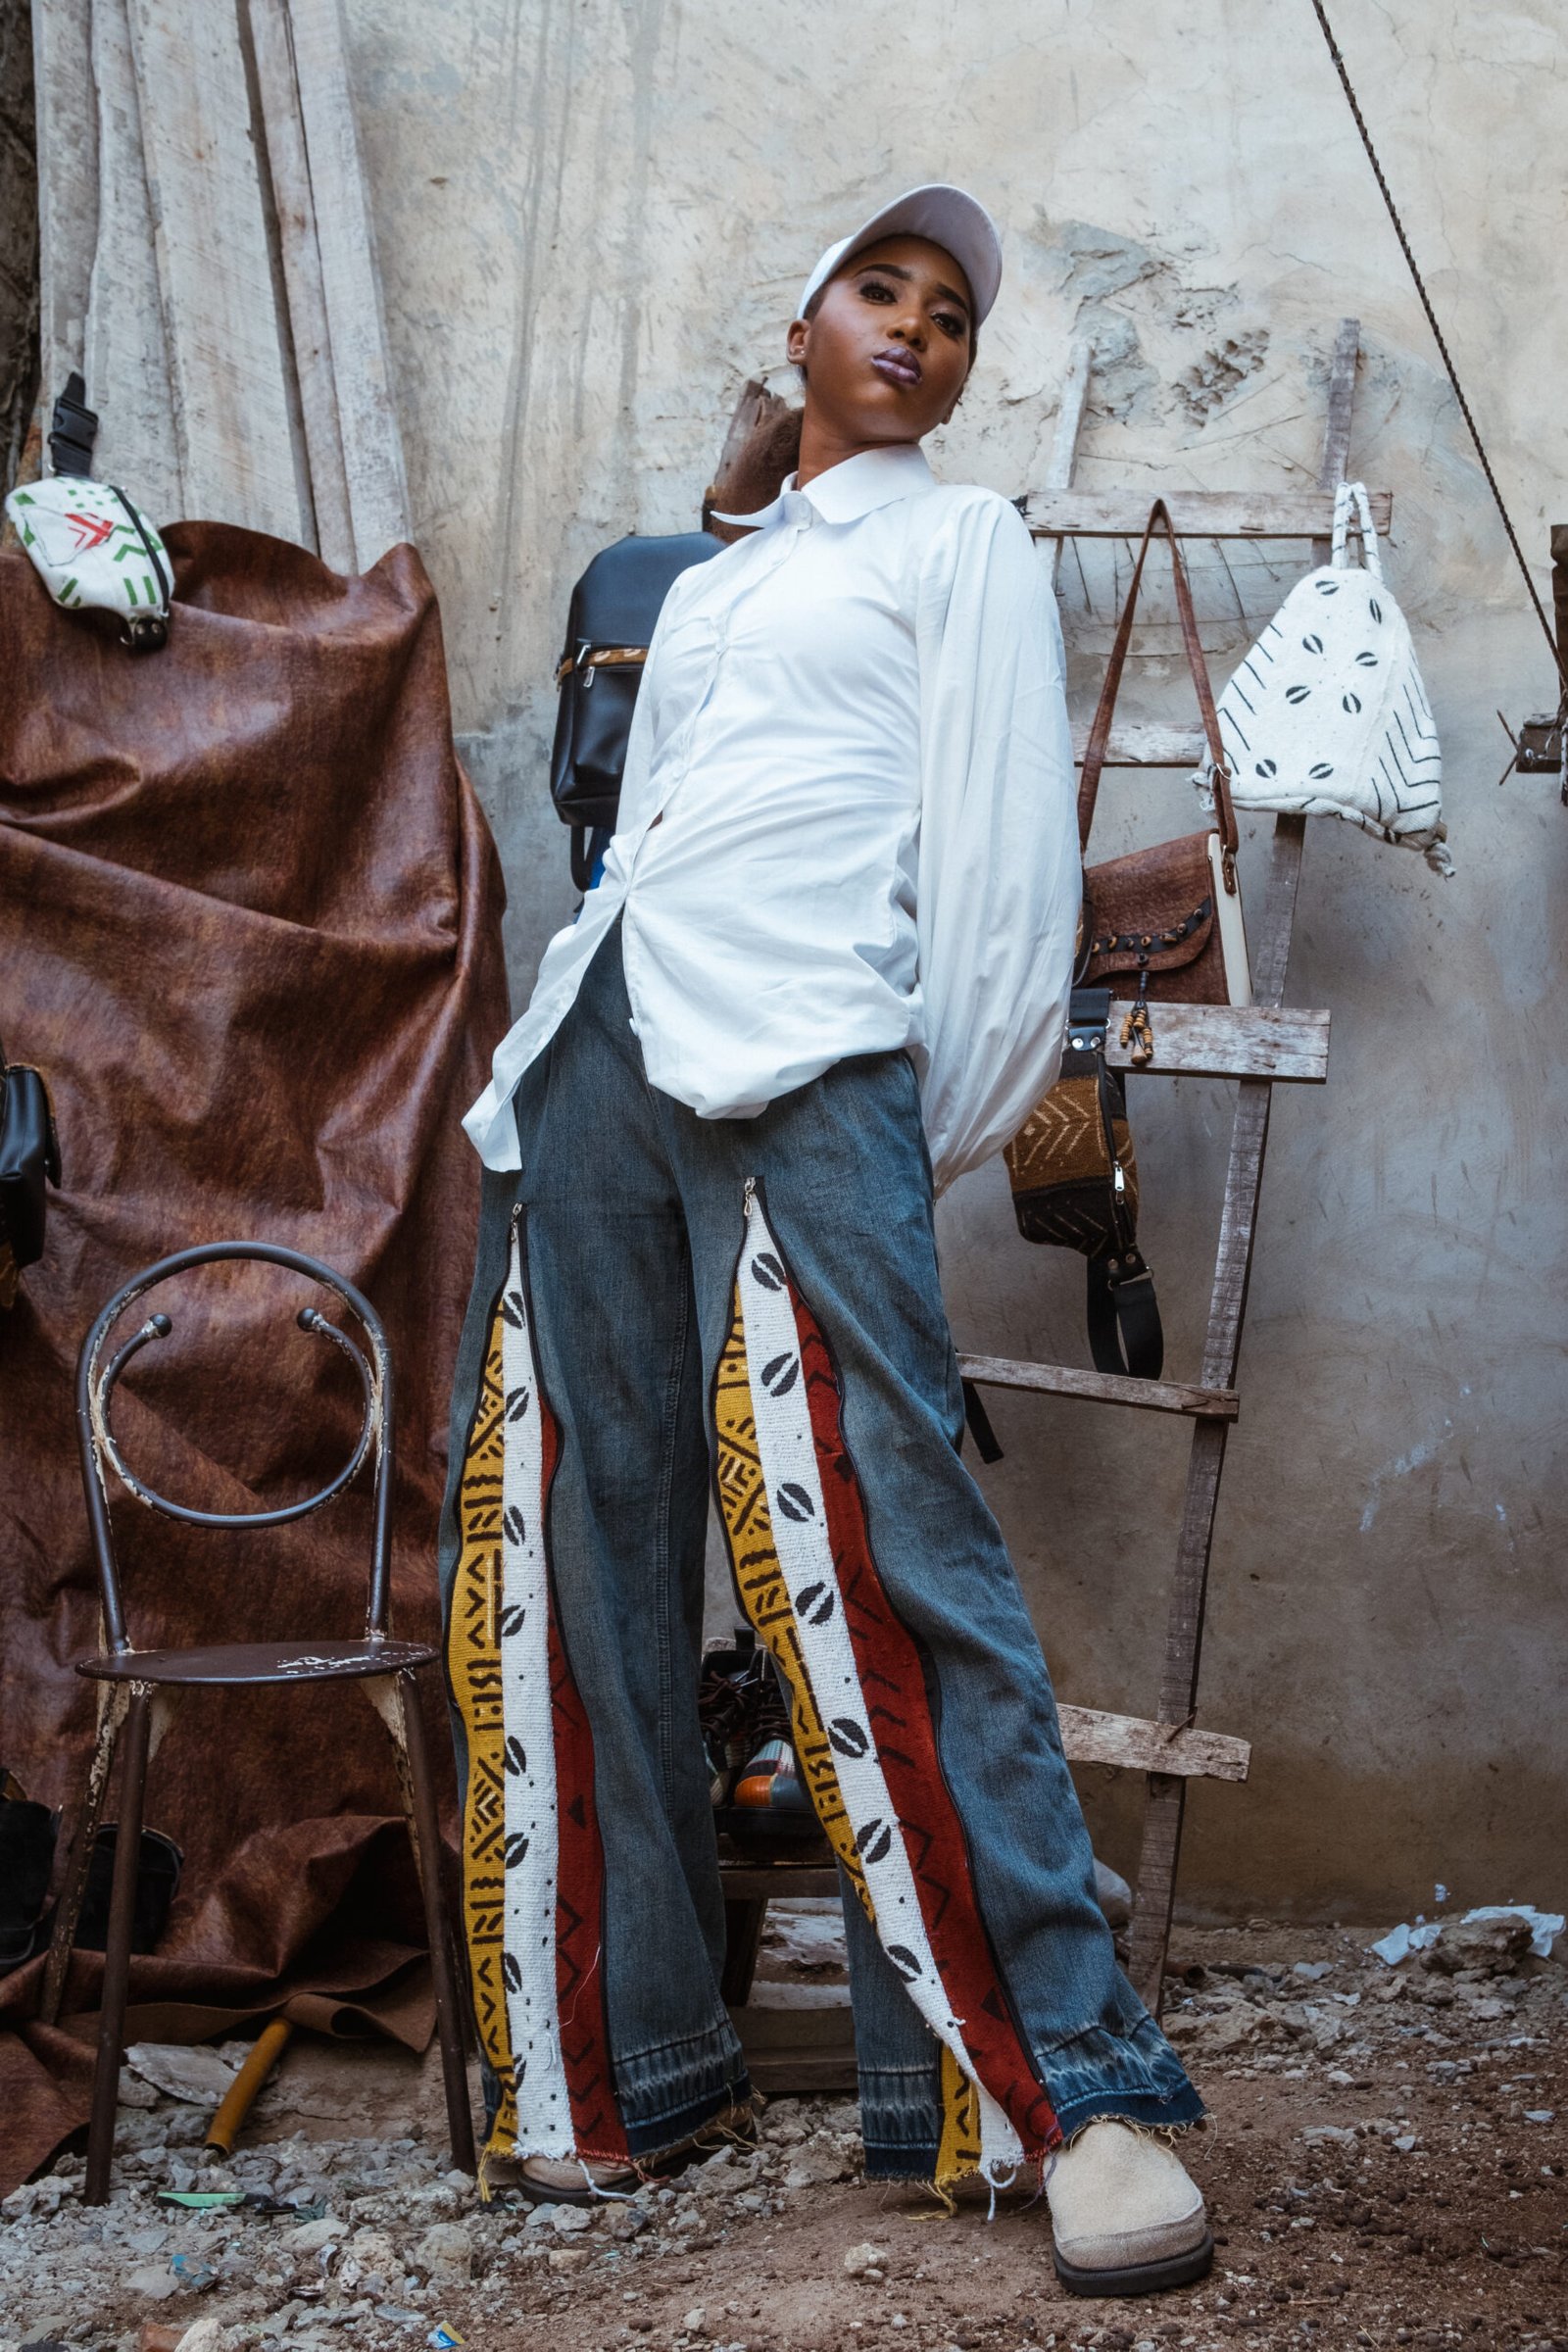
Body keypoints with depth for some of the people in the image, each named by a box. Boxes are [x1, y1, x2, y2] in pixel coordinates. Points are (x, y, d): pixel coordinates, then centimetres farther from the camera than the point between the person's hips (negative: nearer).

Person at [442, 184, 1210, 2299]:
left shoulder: (962, 543, 14)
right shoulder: (703, 588, 31)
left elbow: (1008, 851, 6)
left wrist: (944, 1126, 2)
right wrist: (555, 1071, 17)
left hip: (800, 1056, -6)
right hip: (596, 1060, 6)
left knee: (874, 1547, -18)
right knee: (577, 1558, 0)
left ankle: (1067, 2085, -17)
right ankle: (632, 2064, 8)